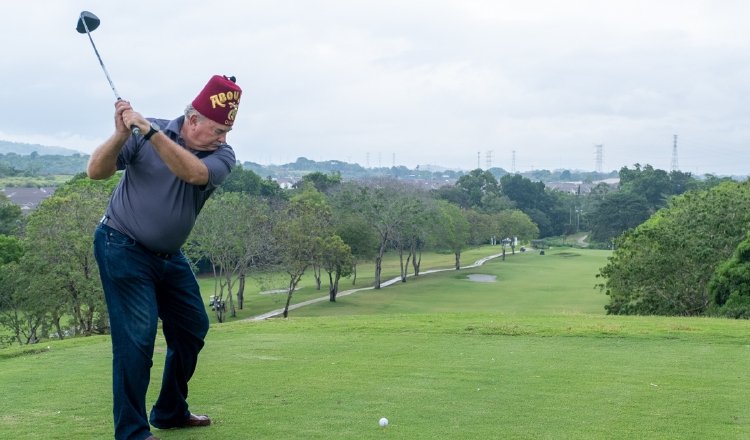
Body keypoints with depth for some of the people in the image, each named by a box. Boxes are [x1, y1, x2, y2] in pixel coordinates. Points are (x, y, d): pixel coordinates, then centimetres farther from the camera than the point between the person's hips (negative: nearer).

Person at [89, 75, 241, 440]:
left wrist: (151, 132, -38)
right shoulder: (143, 133, -13)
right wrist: (122, 134, -33)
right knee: (137, 335, -13)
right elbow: (96, 171, -17)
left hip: (169, 256, 6)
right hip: (122, 248, -6)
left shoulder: (221, 155, -7)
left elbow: (194, 173, -29)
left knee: (192, 328, 12)